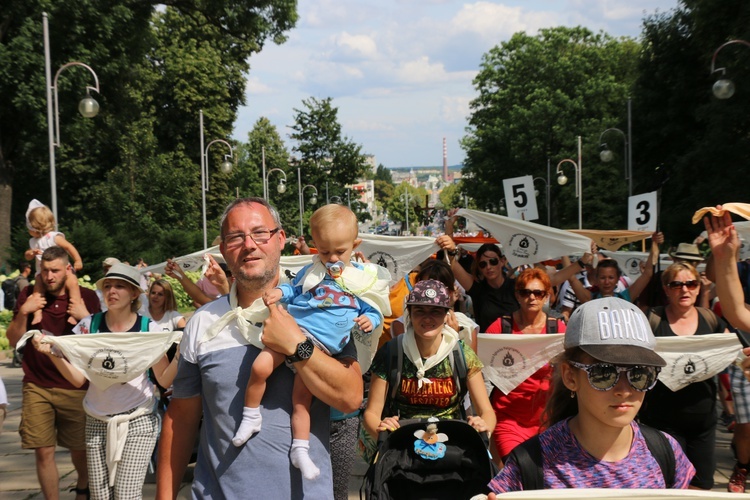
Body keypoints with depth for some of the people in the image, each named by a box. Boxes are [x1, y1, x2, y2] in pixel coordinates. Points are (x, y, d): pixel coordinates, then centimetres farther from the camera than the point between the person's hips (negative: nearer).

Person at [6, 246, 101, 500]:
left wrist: (86, 317, -17)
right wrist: (23, 312, -12)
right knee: (43, 452, -3)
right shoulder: (30, 295, 2)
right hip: (37, 388, 1)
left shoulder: (87, 297, -2)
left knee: (80, 449, 10)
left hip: (75, 388, -1)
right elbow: (13, 340, 4)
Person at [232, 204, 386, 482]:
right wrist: (279, 292, 0)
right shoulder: (312, 271, 11)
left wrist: (369, 321, -11)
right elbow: (293, 290, 22)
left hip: (321, 345, -1)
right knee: (259, 367, -20)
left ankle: (300, 450, 8)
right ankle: (251, 417, 1)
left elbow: (373, 312, 12)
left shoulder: (363, 279, 7)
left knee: (302, 397, -1)